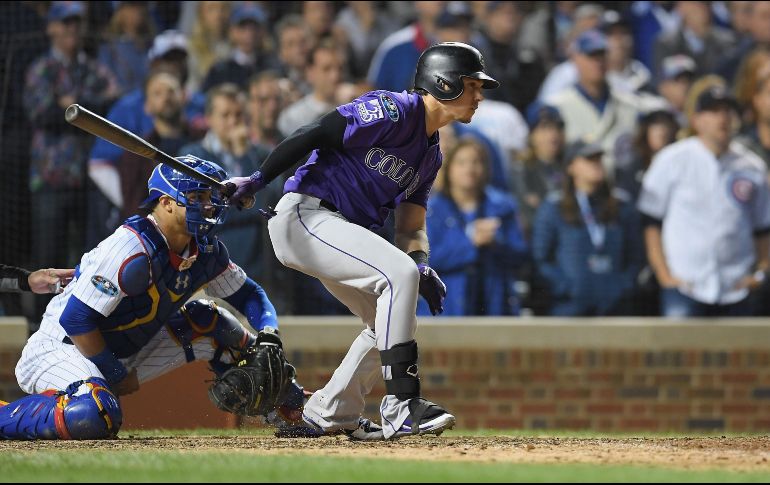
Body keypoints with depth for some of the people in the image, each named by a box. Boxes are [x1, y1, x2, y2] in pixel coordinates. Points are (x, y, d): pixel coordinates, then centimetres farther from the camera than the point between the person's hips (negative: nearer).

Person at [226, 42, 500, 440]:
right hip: (304, 215, -10)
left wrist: (422, 269, -8)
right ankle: (402, 406, -28)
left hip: (341, 234, 10)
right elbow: (311, 135, -17)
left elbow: (411, 227, 13)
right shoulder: (393, 111, -13)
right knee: (399, 272, -26)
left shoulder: (431, 156, 16)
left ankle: (326, 416, 22)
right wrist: (258, 181, -19)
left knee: (396, 323, 14)